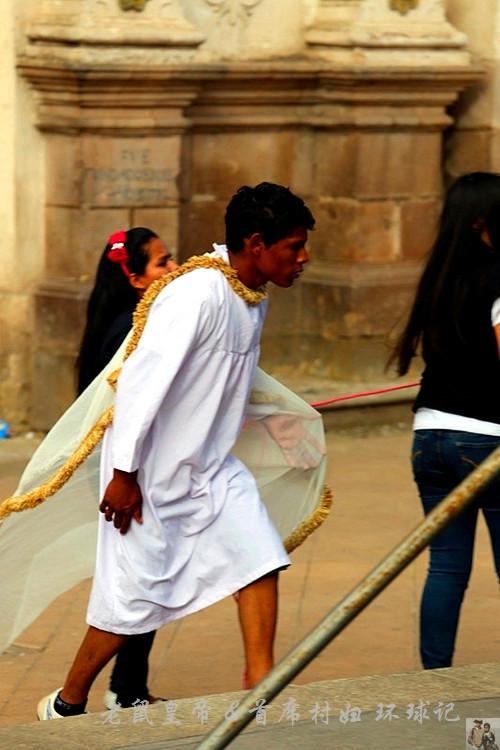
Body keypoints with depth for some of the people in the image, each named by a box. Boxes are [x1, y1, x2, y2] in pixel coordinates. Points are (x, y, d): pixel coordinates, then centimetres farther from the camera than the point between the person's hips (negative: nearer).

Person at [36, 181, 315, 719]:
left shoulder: (253, 299, 2)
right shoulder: (197, 294, -25)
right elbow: (141, 381, -25)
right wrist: (123, 473, -23)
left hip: (210, 467, 8)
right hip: (150, 472, -8)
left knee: (260, 557, -5)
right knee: (133, 595, 0)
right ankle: (67, 705, 19)